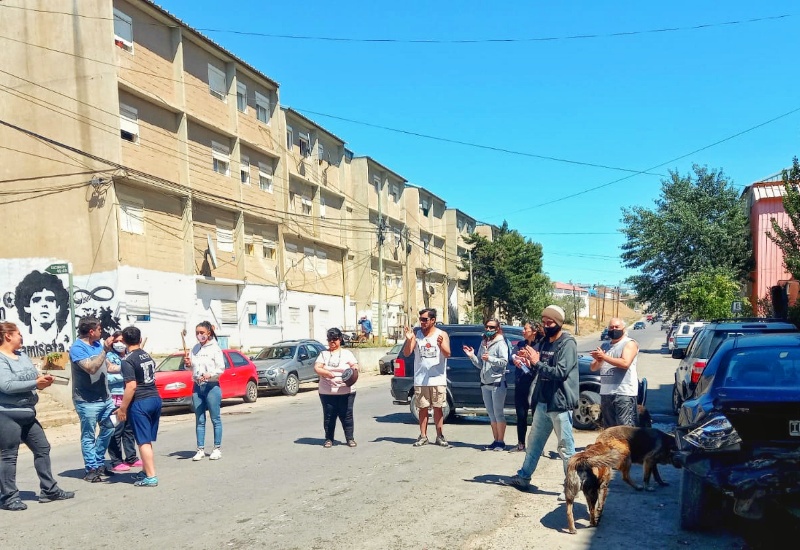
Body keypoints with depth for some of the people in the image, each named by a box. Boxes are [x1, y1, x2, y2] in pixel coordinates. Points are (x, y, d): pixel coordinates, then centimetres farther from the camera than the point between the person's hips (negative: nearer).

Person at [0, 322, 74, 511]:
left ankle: (49, 490, 20)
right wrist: (35, 383, -19)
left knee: (43, 448, 12)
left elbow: (33, 377, 17)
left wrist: (43, 380, -5)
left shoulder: (22, 356, 13)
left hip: (28, 413, 9)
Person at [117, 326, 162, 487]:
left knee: (144, 441, -2)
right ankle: (146, 470, 26)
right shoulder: (148, 356, 13)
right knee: (148, 440, 17)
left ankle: (151, 477, -1)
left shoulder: (128, 360, -12)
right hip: (155, 398, 8)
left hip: (140, 403, -8)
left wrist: (122, 409, -13)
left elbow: (131, 386, -18)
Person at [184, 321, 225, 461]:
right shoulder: (195, 348, 11)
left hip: (212, 386, -6)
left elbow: (221, 368, -11)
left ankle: (217, 449, 9)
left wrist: (210, 374, -27)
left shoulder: (215, 348, -7)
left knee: (215, 419, 2)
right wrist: (188, 363, -1)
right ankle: (200, 450, 14)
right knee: (199, 420, 9)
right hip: (197, 387, 6)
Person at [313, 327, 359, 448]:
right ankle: (329, 439, 16)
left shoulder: (347, 353, 9)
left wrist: (354, 368, -24)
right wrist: (326, 372, -23)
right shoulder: (323, 354, 10)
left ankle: (350, 438, 12)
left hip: (346, 392, -1)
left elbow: (355, 366, 1)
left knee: (346, 415, 2)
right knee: (329, 416, 5)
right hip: (327, 393, 1)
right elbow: (317, 368, -2)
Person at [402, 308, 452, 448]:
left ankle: (439, 436, 11)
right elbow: (406, 353, -1)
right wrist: (409, 340, -19)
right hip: (420, 380, 1)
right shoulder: (416, 334, 3)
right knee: (423, 408, 6)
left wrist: (440, 344, -31)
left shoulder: (442, 334, -1)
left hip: (438, 379, -1)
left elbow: (447, 354, -11)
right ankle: (423, 436, 13)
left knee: (438, 408, 3)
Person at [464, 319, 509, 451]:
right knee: (491, 414, 11)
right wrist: (472, 356, -1)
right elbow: (480, 364, 15)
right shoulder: (483, 343, 15)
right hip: (485, 383, 7)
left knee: (498, 413, -2)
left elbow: (504, 362, -16)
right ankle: (495, 441, 17)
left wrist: (490, 358, -26)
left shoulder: (500, 343, -5)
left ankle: (501, 442, 4)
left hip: (497, 383, -7)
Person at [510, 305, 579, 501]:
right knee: (534, 441, 18)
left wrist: (537, 362, -20)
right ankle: (524, 476, 31)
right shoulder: (545, 342, 13)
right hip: (543, 402, 8)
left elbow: (561, 372, -22)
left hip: (560, 403, -8)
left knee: (566, 447, -1)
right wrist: (530, 361, 0)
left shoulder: (567, 343, -12)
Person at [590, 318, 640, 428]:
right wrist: (598, 360, -7)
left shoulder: (629, 343, -1)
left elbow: (625, 363, -19)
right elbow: (593, 368, 15)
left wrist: (604, 357, -15)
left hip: (624, 393, -7)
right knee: (609, 428, 13)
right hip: (606, 392, 7)